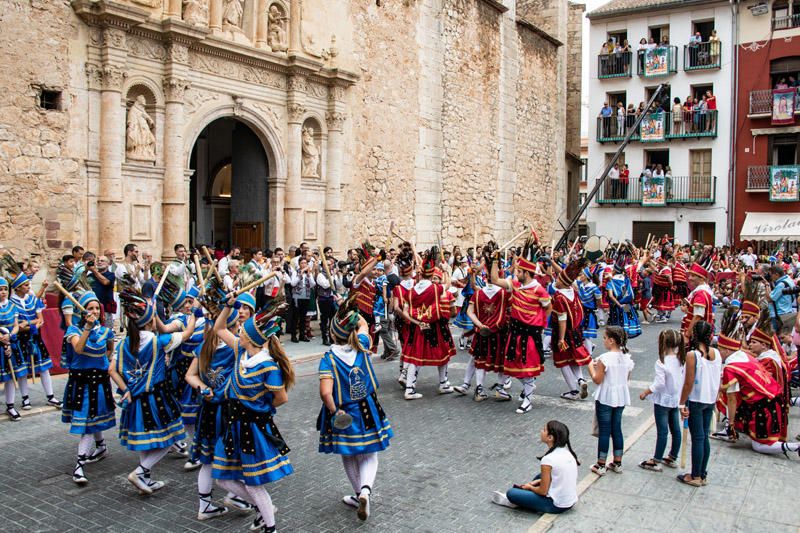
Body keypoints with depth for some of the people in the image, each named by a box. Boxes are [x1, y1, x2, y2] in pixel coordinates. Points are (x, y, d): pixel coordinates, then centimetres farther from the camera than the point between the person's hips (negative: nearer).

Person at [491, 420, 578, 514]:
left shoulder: (548, 459, -24)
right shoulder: (566, 451, -1)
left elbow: (543, 491, -17)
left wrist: (530, 487, 3)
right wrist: (537, 482, 12)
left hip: (557, 506, -8)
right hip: (571, 501, 8)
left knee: (511, 493, -4)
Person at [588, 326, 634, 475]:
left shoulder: (605, 358, -20)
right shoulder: (627, 357, -1)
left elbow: (597, 380, -16)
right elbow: (626, 377, 11)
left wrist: (591, 367, -1)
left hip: (605, 398, -6)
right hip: (621, 398, 6)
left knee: (604, 431, 3)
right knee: (617, 429, 15)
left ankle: (601, 465, 11)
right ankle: (617, 463, 23)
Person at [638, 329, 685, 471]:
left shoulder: (661, 362, -22)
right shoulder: (681, 360, -1)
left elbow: (659, 383, -21)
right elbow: (683, 380, 5)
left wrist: (645, 393, -9)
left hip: (663, 400, -7)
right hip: (676, 399, 7)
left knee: (662, 431, -1)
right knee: (675, 430, 14)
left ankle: (656, 461, 7)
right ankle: (673, 458, 27)